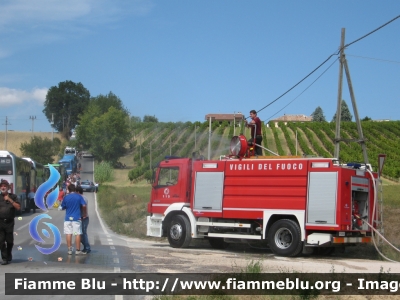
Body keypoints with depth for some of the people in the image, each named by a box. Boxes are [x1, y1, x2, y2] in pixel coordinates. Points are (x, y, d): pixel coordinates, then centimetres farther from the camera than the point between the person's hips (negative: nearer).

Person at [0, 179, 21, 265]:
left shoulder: (13, 196, 6)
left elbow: (18, 207, -4)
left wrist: (10, 200, -11)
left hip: (9, 222, 0)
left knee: (9, 241, 6)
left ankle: (9, 256, 25)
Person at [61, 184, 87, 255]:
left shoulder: (66, 197, 1)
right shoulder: (79, 196, -2)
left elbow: (62, 208, 7)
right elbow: (84, 206, -9)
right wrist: (85, 213, 5)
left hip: (68, 218, 1)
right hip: (76, 218, -1)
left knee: (68, 234, 4)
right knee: (77, 234, 1)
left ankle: (69, 250, 4)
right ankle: (78, 250, 1)